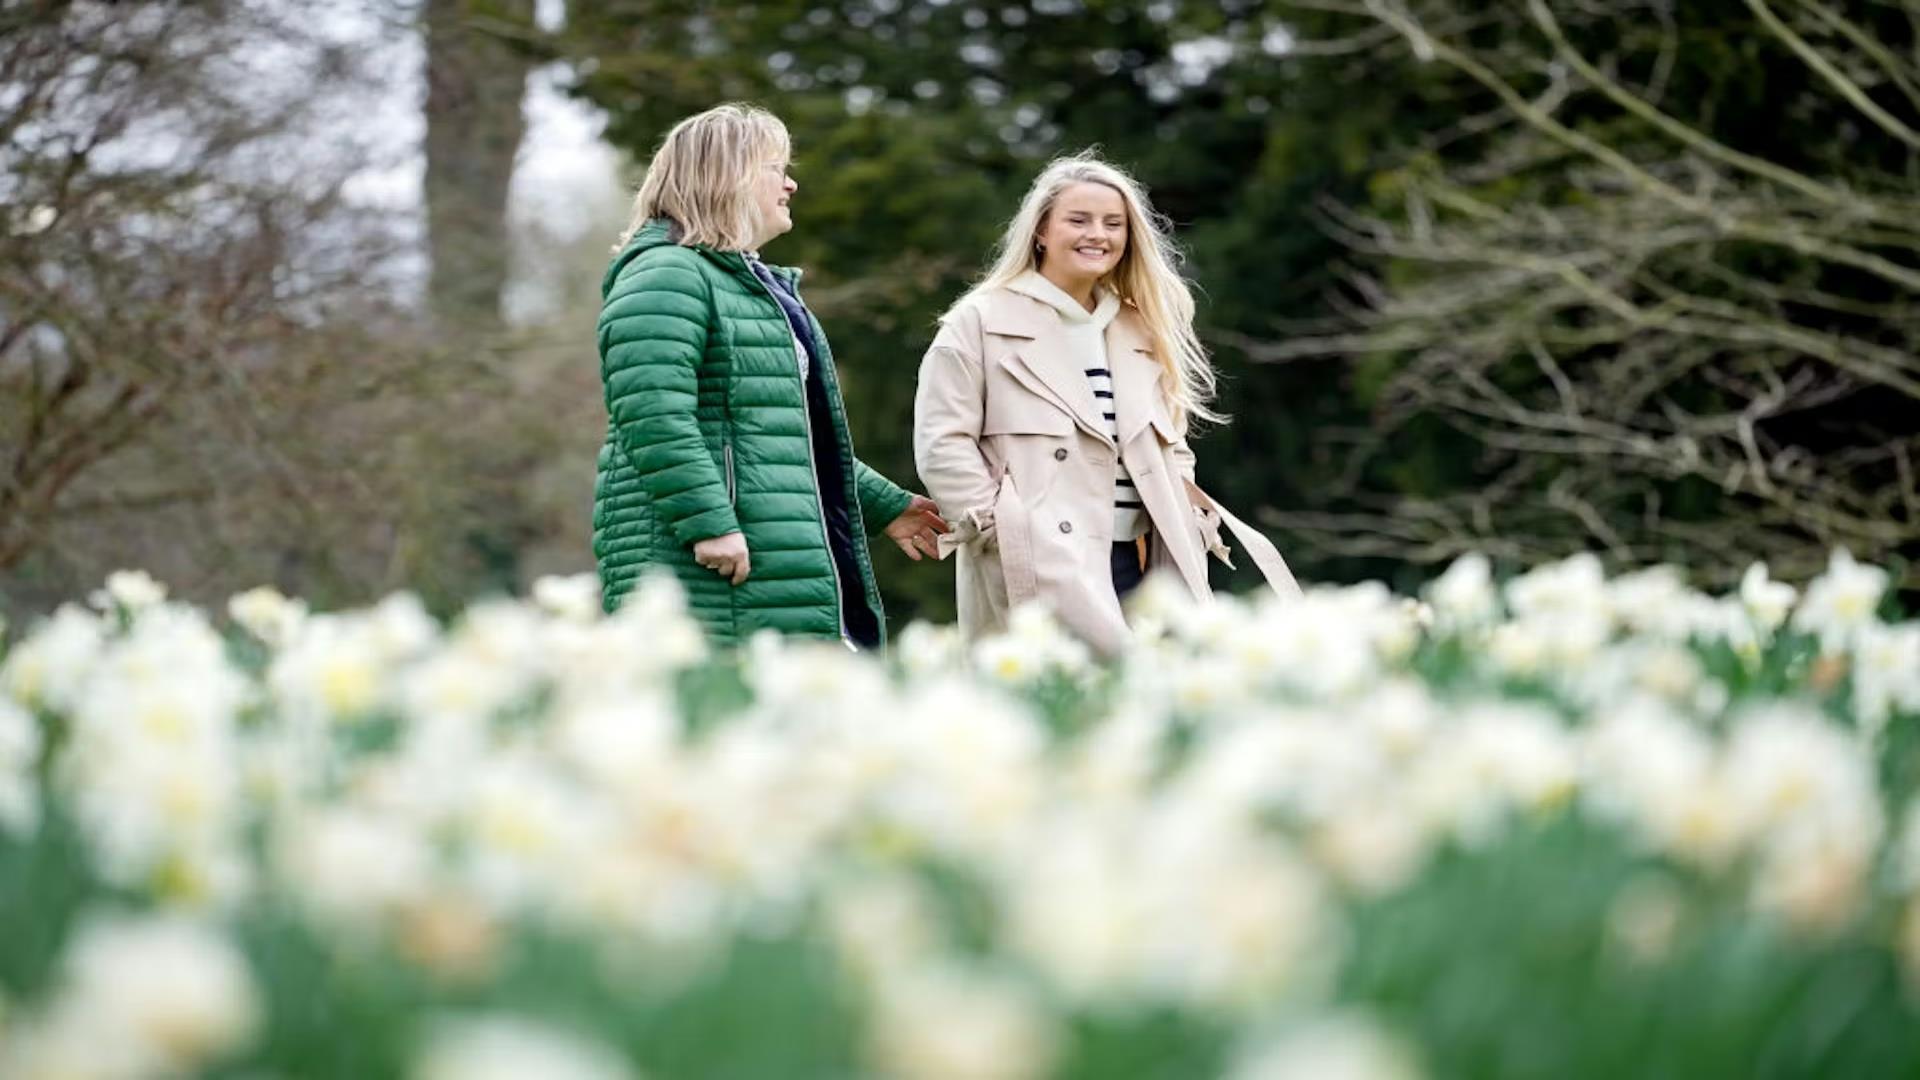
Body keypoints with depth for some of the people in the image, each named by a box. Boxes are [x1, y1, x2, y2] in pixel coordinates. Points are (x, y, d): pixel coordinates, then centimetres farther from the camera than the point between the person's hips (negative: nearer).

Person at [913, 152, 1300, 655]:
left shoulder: (1142, 330, 21)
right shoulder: (981, 322, 3)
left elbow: (1170, 450, 28)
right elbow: (942, 444, -4)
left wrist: (1191, 518, 10)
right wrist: (998, 528, -11)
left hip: (1136, 568, 6)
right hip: (1038, 573, -6)